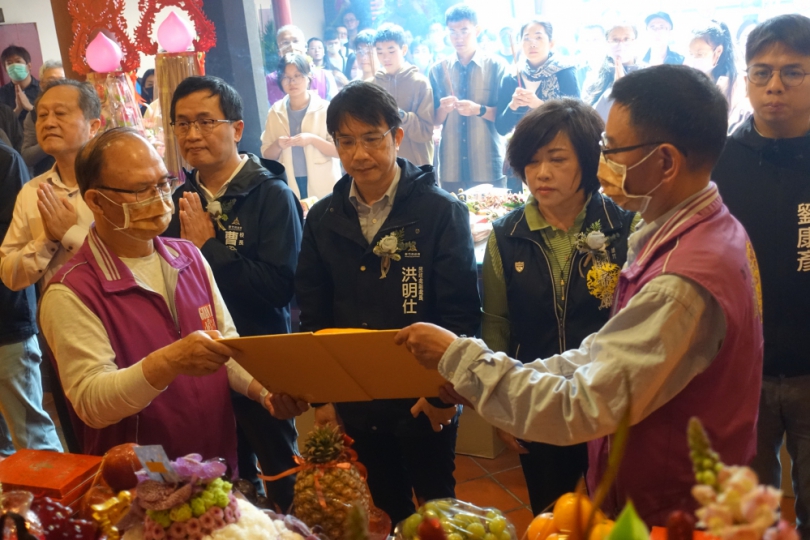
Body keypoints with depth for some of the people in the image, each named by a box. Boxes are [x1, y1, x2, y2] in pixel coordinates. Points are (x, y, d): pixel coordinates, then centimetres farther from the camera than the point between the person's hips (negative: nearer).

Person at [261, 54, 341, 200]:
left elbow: (340, 150, -8)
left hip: (322, 186, -2)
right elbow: (267, 155, 7)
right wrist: (278, 145, -14)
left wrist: (312, 139, -22)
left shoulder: (324, 109, -5)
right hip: (289, 187, 2)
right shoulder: (275, 112, 2)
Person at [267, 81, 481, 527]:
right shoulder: (322, 219, 3)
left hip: (424, 403, -3)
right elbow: (313, 316, 6)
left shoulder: (442, 212, -9)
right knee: (384, 510, 19)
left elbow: (461, 313, -10)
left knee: (436, 506, 15)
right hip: (352, 402, 4)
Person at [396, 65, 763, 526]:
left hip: (667, 516, -8)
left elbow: (582, 409, -27)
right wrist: (475, 382, -3)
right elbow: (602, 352, 3)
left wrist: (459, 357, -18)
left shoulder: (682, 282, -30)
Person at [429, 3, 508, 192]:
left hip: (489, 168, -2)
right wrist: (443, 109, -13)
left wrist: (479, 110, -16)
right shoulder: (438, 69, 8)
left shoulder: (496, 66, 2)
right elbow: (434, 121, 8)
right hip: (451, 168, 2)